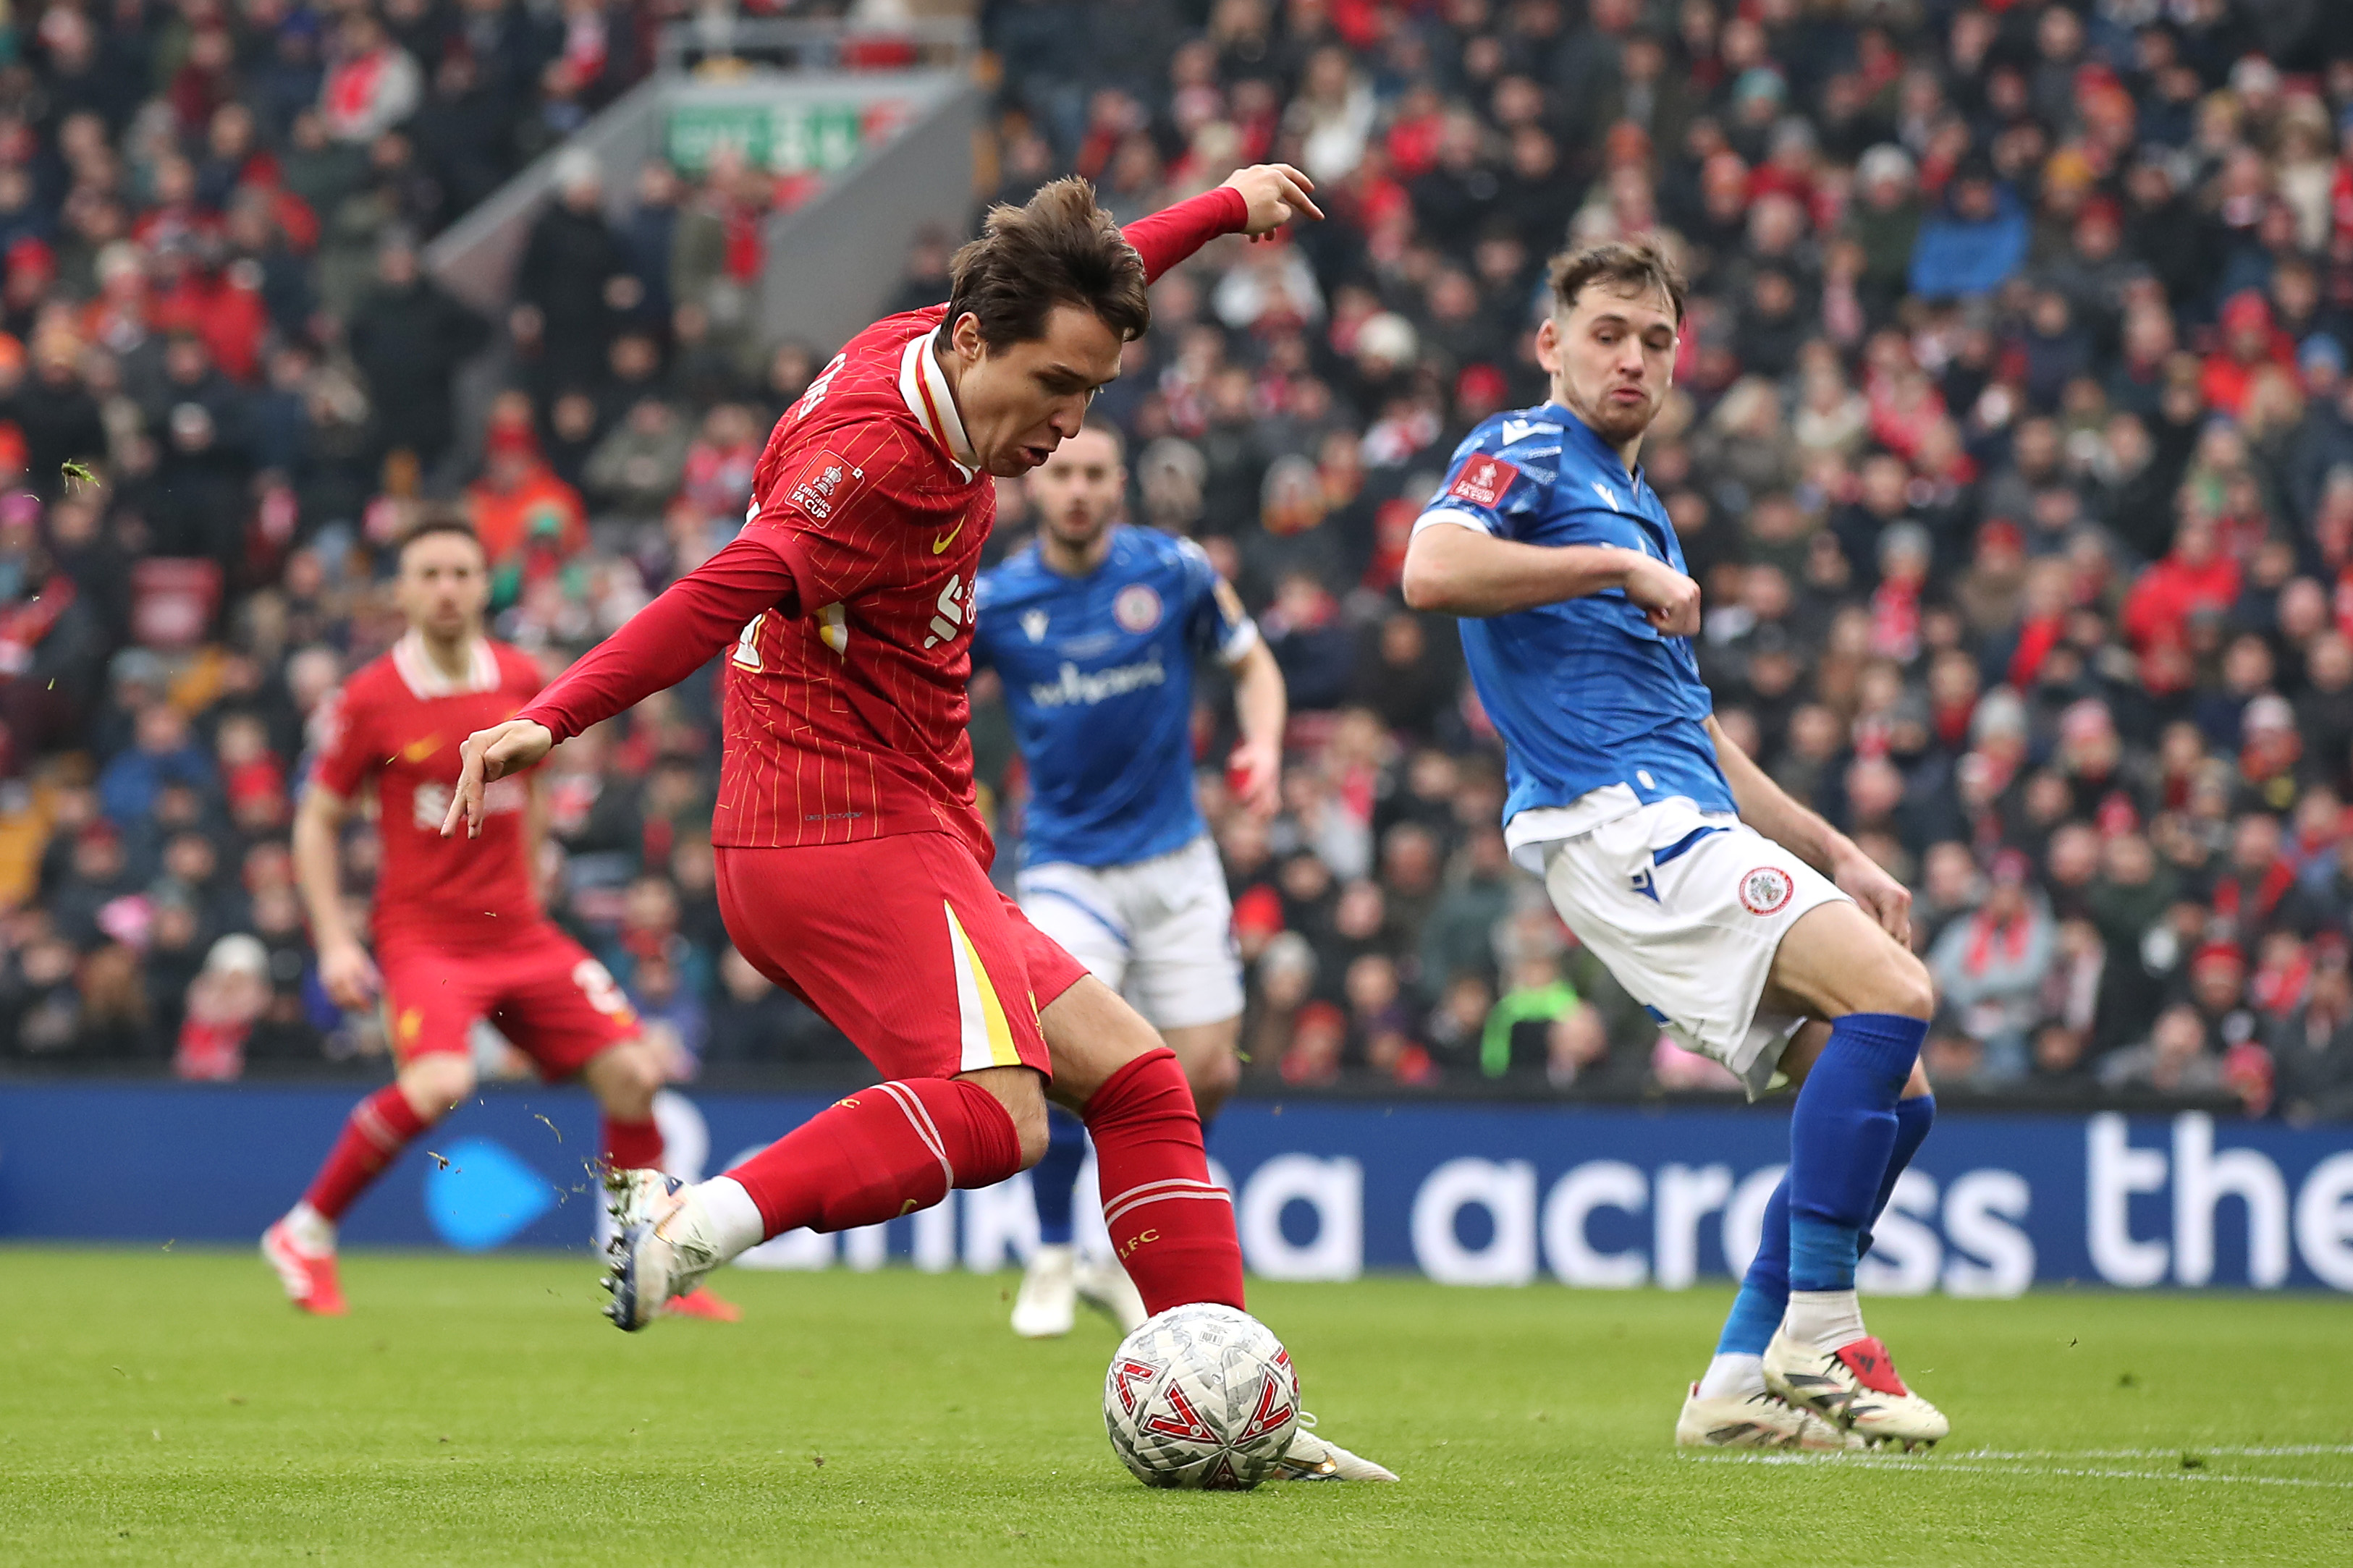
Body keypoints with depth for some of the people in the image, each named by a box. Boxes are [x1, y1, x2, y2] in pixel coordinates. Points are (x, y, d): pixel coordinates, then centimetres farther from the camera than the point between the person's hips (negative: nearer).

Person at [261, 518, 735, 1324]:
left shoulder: (521, 681, 4)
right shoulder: (369, 700, -8)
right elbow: (317, 820, 0)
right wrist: (335, 940, -8)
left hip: (520, 933, 5)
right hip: (422, 931, -5)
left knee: (632, 1072, -5)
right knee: (437, 1083, -30)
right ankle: (304, 1236, -10)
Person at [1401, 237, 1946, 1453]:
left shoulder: (1639, 510, 30)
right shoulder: (1525, 454, 3)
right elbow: (1431, 569, -19)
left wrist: (1837, 855, 26)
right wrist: (1616, 566, -12)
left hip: (1685, 824, 9)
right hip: (1611, 817, -9)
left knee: (1892, 1092, 2)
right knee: (1890, 991, -23)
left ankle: (1744, 1381, 2)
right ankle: (1816, 1342, -21)